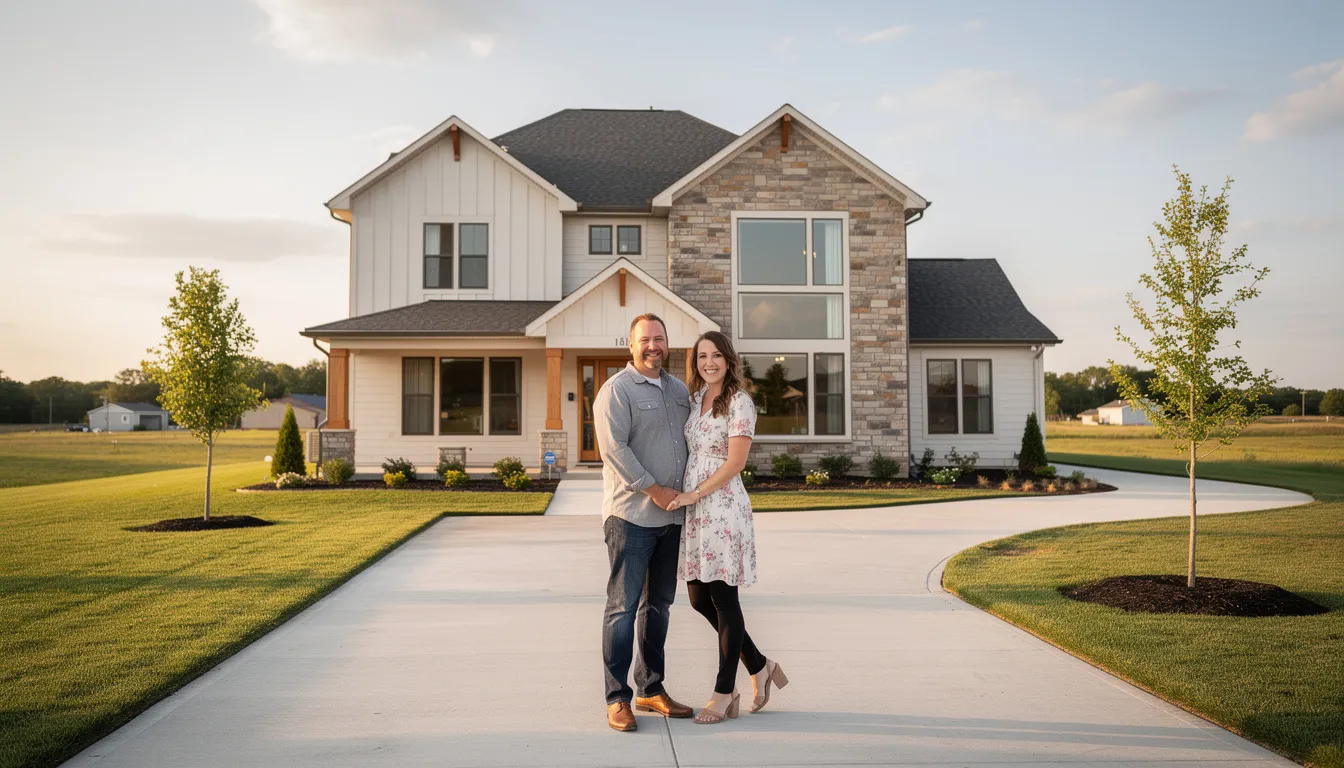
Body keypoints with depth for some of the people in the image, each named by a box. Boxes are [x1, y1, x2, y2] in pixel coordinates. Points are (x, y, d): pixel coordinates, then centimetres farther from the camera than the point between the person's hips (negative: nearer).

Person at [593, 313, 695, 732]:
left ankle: (651, 689, 24)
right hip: (631, 515, -7)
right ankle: (617, 697, 5)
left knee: (658, 604, 13)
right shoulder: (616, 390, -6)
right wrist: (654, 490, -17)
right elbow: (614, 447, -16)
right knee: (624, 606, -3)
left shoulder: (680, 390, 15)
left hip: (672, 516, 7)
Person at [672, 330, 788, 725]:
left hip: (723, 505, -8)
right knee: (699, 597, 10)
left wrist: (695, 495, -14)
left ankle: (724, 693, 12)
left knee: (723, 599, 0)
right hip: (694, 508, 8)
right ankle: (759, 667, 27)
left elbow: (735, 462, -14)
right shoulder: (695, 399, 13)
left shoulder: (740, 402, -8)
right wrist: (685, 498, 10)